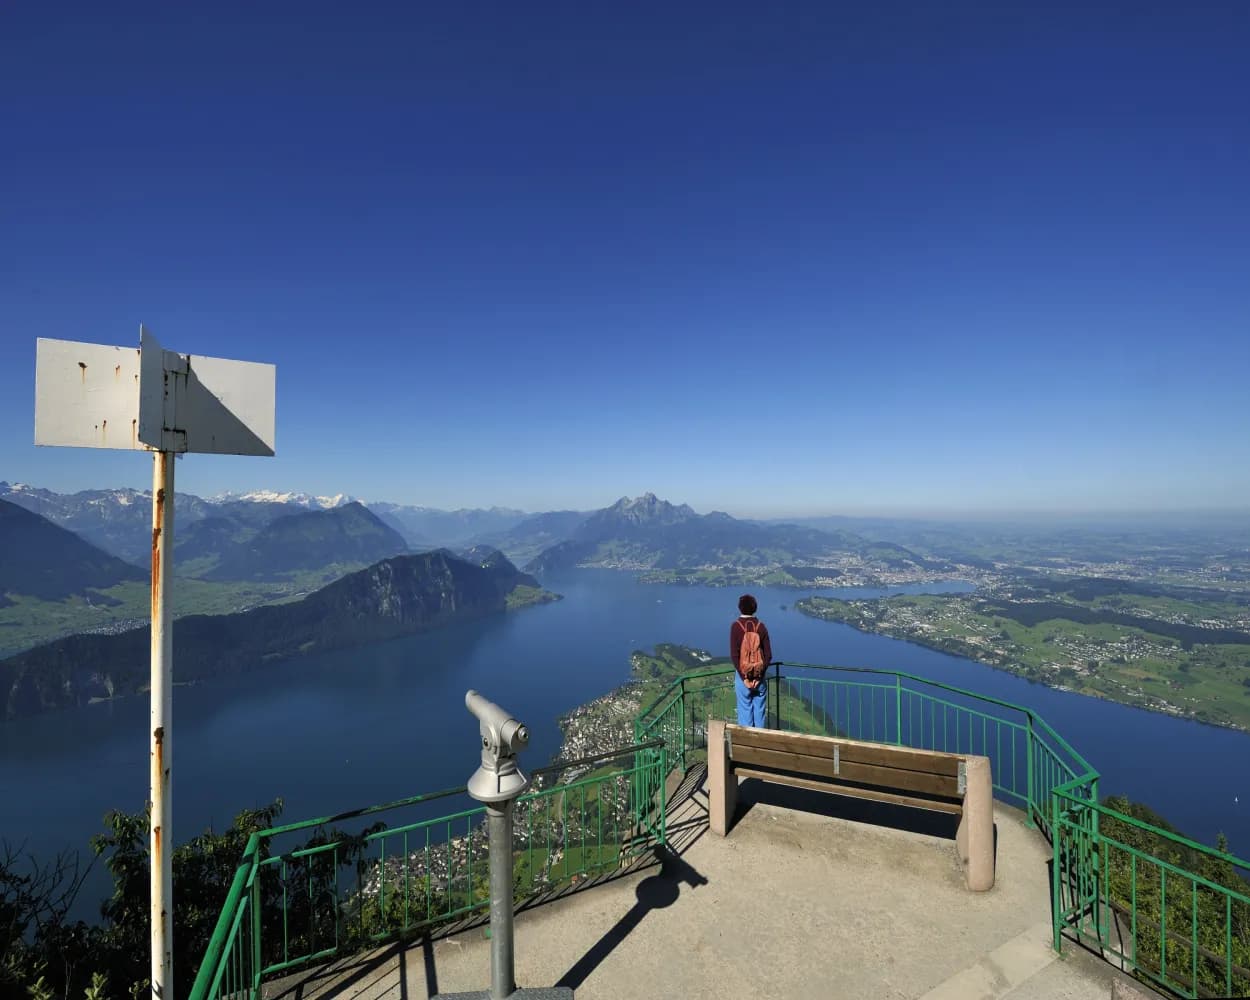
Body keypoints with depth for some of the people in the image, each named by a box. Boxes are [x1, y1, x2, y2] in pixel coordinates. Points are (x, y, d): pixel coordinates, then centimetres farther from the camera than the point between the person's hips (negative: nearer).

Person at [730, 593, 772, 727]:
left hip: (743, 674, -2)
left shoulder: (736, 626, -9)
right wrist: (759, 676, -3)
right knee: (760, 710, 11)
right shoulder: (761, 626, -2)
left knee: (745, 709, 6)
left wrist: (744, 677, -9)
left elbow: (734, 655, -13)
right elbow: (768, 655, -5)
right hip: (759, 675, 2)